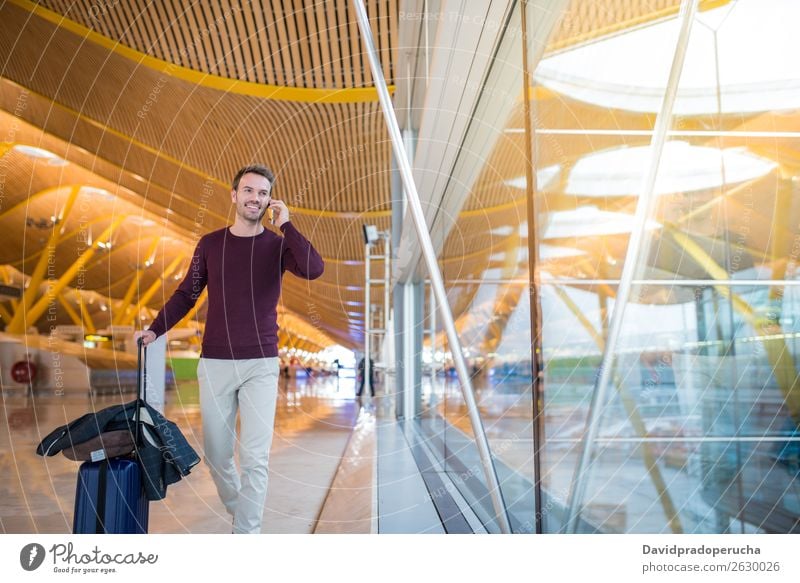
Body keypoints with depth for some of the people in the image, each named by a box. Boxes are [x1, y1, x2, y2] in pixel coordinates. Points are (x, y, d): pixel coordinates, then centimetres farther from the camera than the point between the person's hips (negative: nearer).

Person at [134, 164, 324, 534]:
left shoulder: (278, 245, 0)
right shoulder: (210, 244, 5)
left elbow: (314, 269, -20)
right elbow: (186, 294, 11)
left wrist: (285, 225, -15)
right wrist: (155, 330, 2)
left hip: (261, 365, -2)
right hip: (215, 364, 2)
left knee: (255, 457, -5)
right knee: (216, 454, 10)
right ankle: (240, 515, 33)